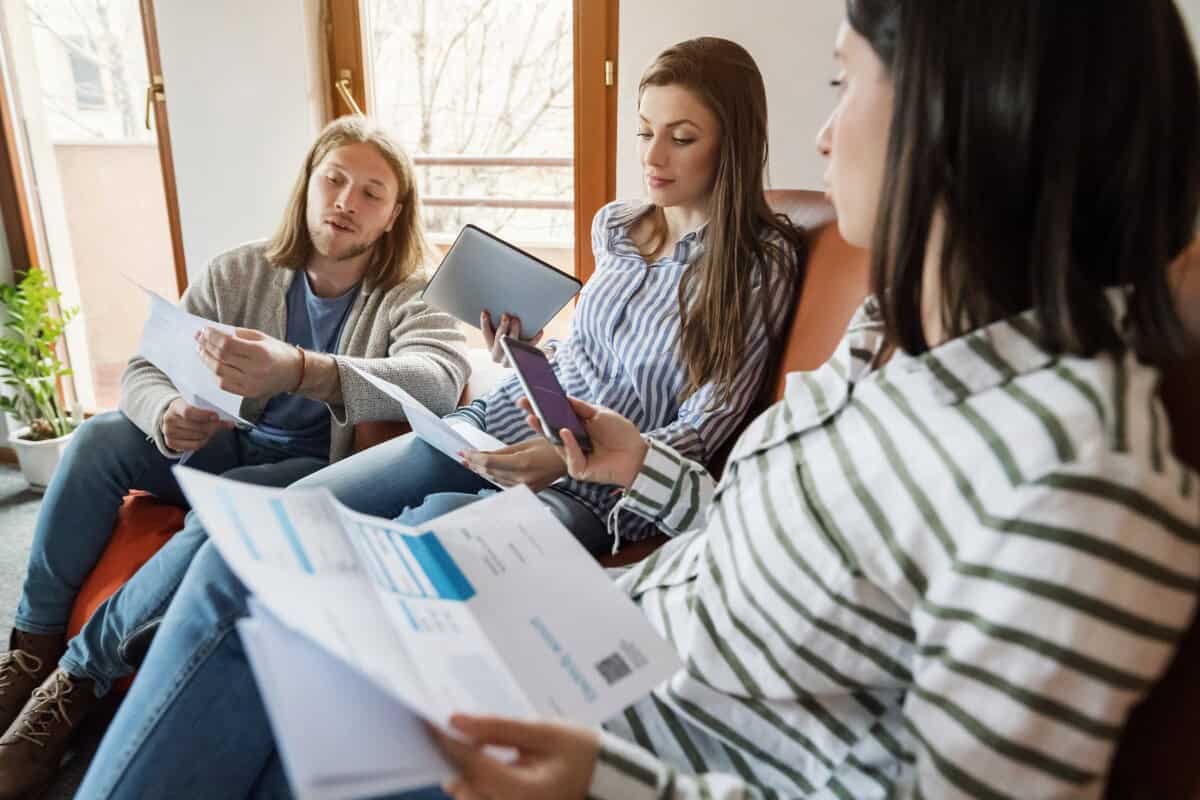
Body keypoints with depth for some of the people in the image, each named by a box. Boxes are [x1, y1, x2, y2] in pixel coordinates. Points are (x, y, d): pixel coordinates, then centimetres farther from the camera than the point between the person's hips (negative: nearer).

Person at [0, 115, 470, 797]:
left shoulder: (411, 298, -14)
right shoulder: (242, 272, -3)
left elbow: (440, 378, -36)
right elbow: (143, 370, -3)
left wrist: (297, 371, -51)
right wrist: (166, 415, -29)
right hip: (231, 441, 5)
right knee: (101, 438, -17)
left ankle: (77, 677, -12)